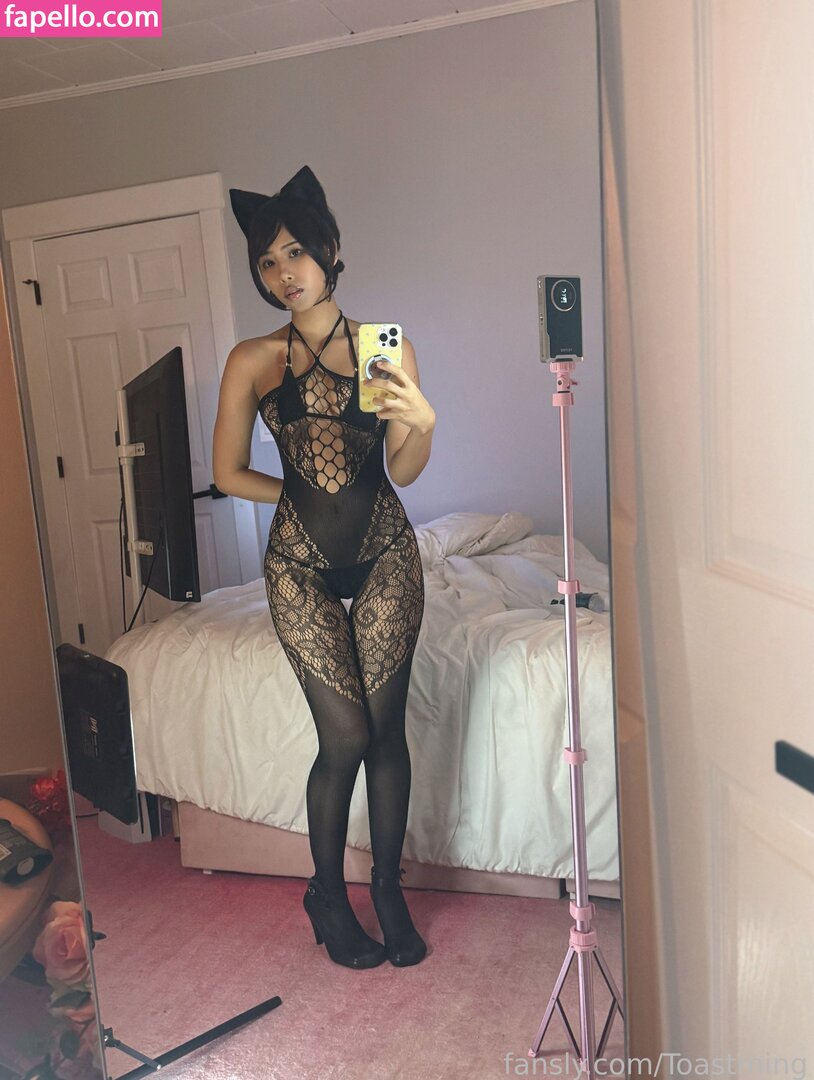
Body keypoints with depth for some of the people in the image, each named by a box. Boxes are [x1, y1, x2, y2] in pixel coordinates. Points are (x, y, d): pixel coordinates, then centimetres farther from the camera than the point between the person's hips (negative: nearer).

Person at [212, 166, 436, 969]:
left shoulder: (387, 347, 4)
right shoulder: (252, 361, 2)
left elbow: (402, 469, -2)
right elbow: (228, 474, 8)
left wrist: (421, 427, -22)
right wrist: (307, 494, 9)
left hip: (385, 553, 1)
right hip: (300, 562, -1)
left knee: (386, 729, 4)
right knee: (345, 736, -2)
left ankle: (388, 889, 26)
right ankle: (327, 894, 23)